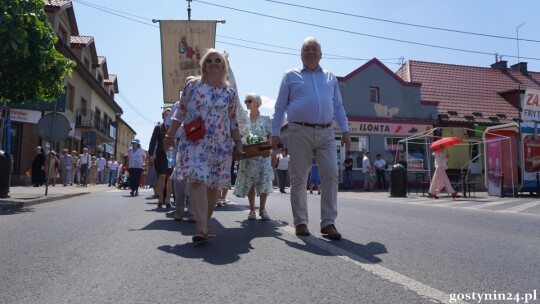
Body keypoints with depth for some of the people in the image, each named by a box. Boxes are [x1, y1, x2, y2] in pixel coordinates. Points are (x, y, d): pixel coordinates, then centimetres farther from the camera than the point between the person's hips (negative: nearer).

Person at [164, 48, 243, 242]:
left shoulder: (229, 92, 12)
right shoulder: (192, 85, 7)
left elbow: (233, 121, 13)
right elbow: (180, 113, 7)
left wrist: (238, 143, 9)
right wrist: (170, 135, 3)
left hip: (220, 144, 3)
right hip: (194, 141, -2)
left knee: (214, 184, 4)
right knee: (197, 180, -17)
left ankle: (205, 223, 19)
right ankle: (202, 228, -21)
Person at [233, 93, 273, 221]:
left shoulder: (266, 119, 6)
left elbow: (271, 137, 2)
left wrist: (268, 148, -15)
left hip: (263, 154, -2)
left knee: (264, 180, -8)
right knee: (249, 182, 1)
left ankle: (262, 209, 4)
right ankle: (252, 209, 11)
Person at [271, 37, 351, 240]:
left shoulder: (330, 78, 20)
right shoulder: (291, 76, 11)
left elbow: (338, 107, 20)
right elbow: (280, 107, 9)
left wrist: (345, 130, 8)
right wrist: (275, 133, 1)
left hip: (326, 133, 3)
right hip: (300, 132, -2)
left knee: (331, 176, -7)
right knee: (299, 179, 1)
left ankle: (328, 222, -1)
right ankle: (300, 222, 11)